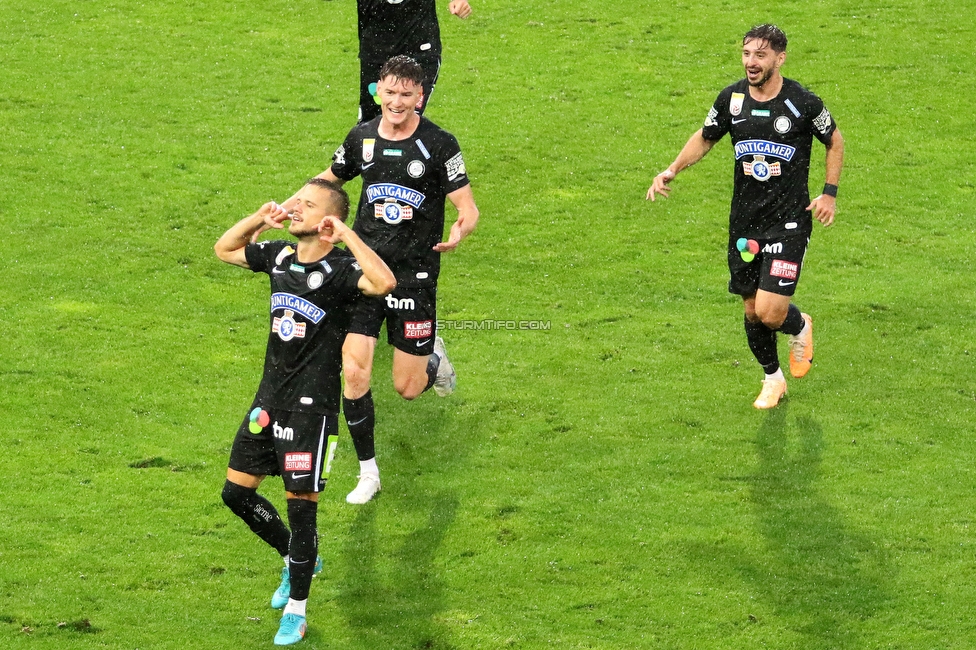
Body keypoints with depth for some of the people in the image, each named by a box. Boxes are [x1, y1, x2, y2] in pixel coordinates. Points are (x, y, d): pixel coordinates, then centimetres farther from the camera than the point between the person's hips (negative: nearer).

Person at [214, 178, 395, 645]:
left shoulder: (338, 269, -16)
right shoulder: (280, 256, 5)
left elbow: (384, 282, -37)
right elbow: (224, 249, 21)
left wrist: (346, 235, -30)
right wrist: (260, 218, 4)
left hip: (311, 406, -7)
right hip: (269, 397, 7)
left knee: (300, 506, -2)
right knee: (236, 492, 12)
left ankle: (295, 611, 11)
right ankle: (298, 561, 34)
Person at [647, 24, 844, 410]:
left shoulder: (803, 103, -12)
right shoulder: (732, 99, -2)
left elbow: (834, 141, 5)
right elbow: (705, 138, 15)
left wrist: (830, 192, -2)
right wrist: (672, 170, 1)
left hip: (789, 222, -4)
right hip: (744, 223, 4)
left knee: (770, 312, -15)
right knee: (752, 311, 10)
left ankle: (800, 327, 22)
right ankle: (772, 380, 34)